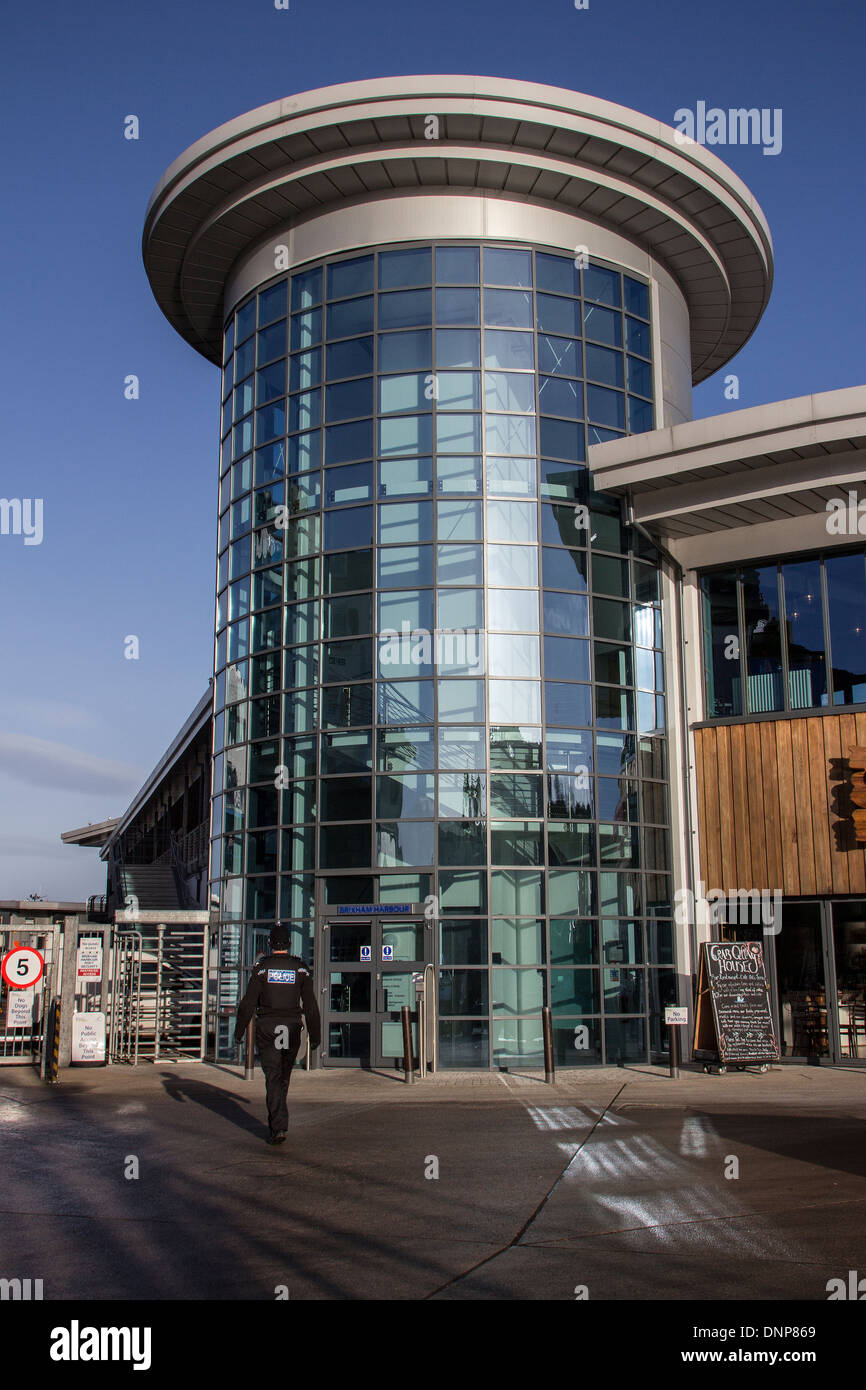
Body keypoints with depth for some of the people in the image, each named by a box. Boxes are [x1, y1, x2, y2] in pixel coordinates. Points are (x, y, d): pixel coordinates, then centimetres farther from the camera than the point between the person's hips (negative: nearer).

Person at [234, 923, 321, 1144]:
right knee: (284, 1078, 16)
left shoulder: (262, 967, -3)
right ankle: (276, 1123, 27)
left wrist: (239, 1032, 2)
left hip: (266, 1028, -2)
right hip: (292, 1028, 2)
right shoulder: (300, 968, 2)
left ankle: (278, 1128, -13)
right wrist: (315, 1035, 8)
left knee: (273, 1078, -2)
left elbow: (247, 1004, -5)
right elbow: (310, 1005, 2)